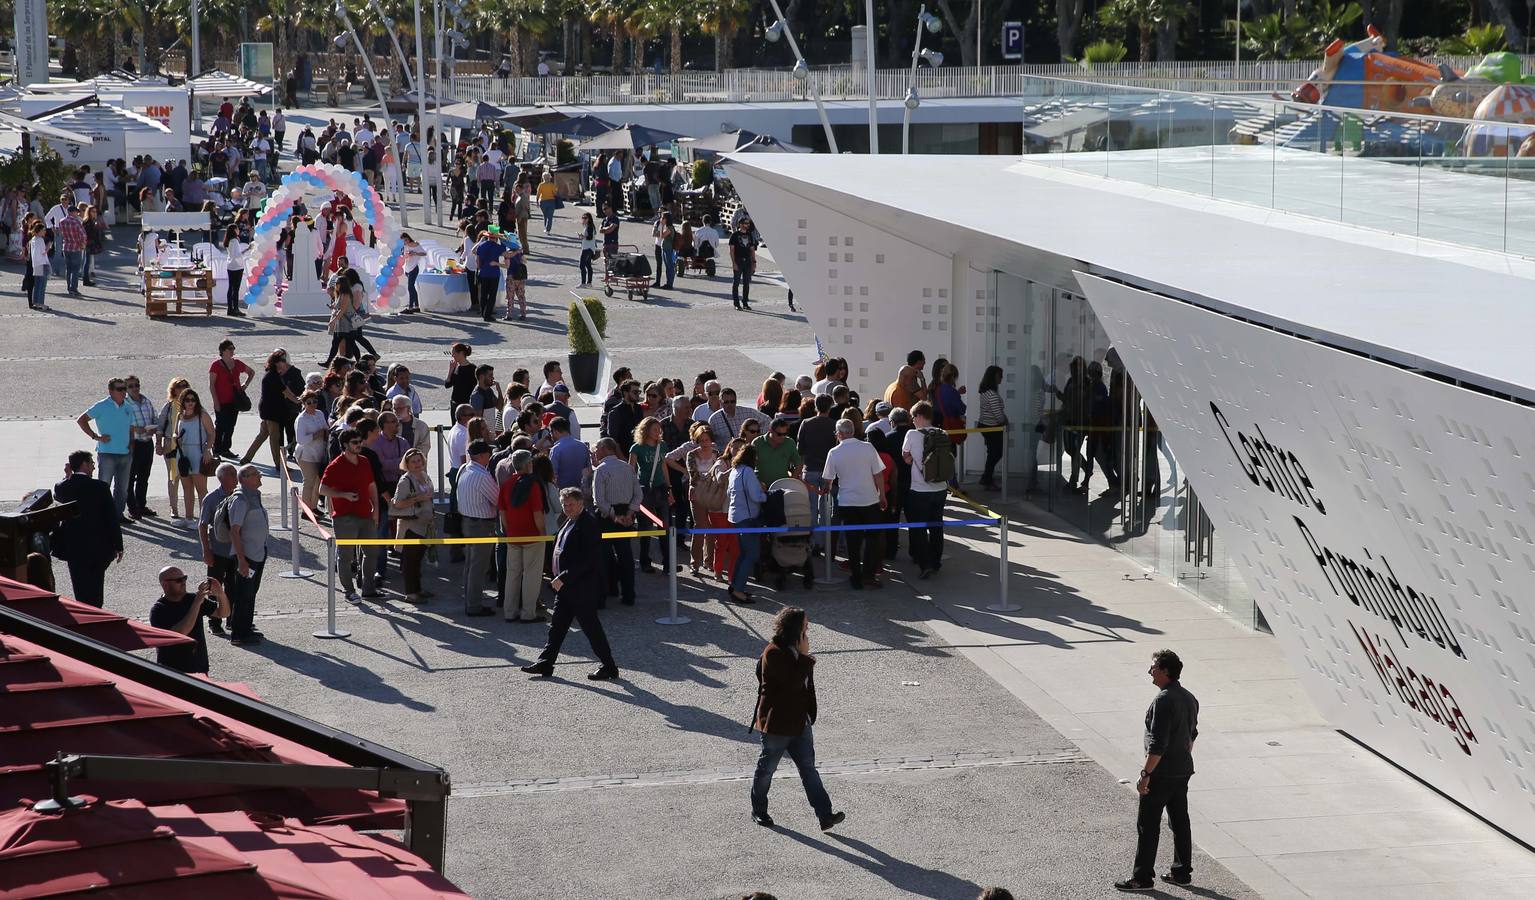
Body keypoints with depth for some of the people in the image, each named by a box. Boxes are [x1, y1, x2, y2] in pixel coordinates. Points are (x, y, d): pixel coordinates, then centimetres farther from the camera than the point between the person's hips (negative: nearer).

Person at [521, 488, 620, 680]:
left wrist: (564, 578, -23)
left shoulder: (589, 524, -18)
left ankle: (609, 668, 6)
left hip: (582, 587, -10)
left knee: (591, 626, -3)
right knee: (557, 625, 14)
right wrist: (559, 578, 13)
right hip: (565, 585, 10)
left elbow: (586, 559, -24)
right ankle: (545, 664, 21)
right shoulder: (569, 522, 12)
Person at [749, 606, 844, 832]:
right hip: (776, 724, -8)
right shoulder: (773, 653, -21)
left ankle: (825, 815, 0)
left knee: (808, 768, 4)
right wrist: (804, 656, -22)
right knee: (766, 768, 10)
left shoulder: (794, 650, 8)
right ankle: (758, 811, 27)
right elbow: (793, 682, -28)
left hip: (799, 722, 8)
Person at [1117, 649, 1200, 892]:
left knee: (1148, 825, -2)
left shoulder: (1163, 700, -21)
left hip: (1162, 773, -9)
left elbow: (1158, 743, -24)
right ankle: (1182, 871, 22)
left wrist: (1146, 774, -21)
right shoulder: (1189, 698, 8)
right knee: (1180, 821, 15)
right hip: (1183, 771, 9)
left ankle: (1143, 877, 2)